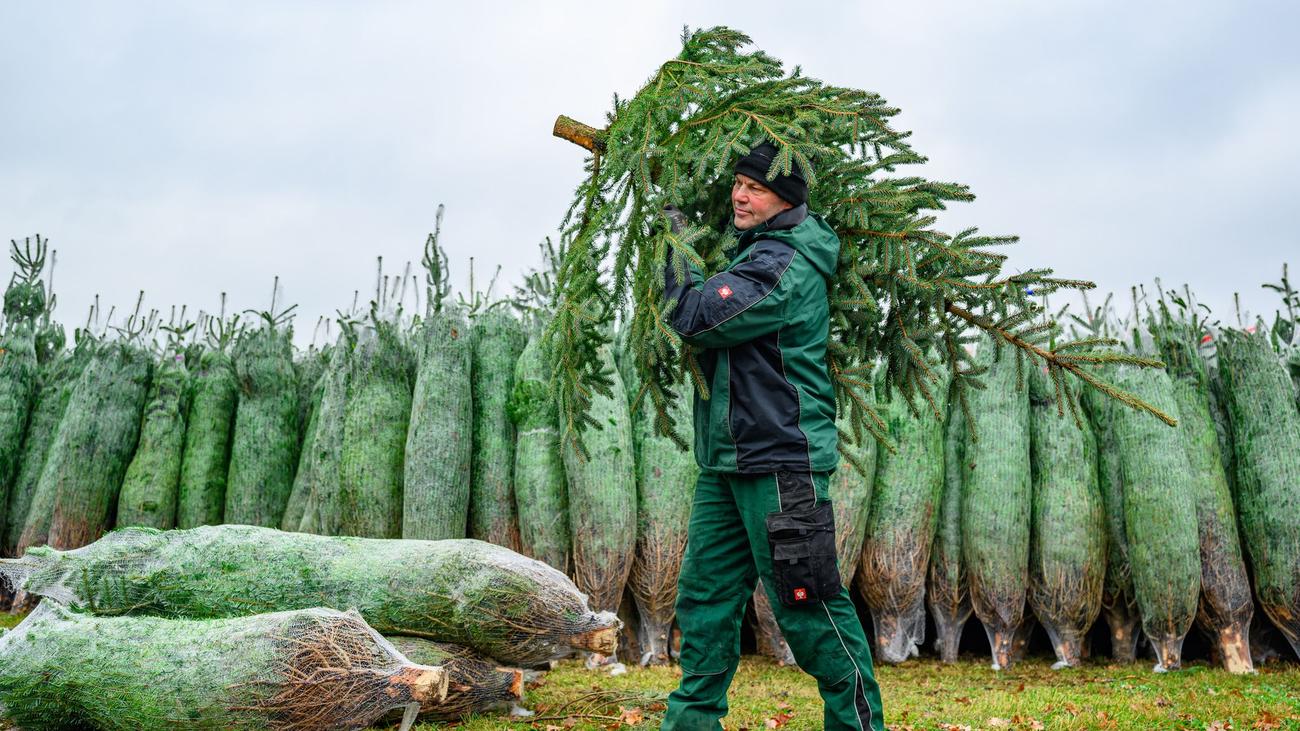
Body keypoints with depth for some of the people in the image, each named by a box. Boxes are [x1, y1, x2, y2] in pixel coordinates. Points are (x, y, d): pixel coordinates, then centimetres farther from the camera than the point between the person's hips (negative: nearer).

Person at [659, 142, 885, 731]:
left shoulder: (783, 265, -15)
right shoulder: (754, 251, 16)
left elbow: (694, 318, -20)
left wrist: (677, 242, -6)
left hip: (780, 461, -10)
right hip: (725, 462, 10)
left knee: (807, 605, -3)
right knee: (705, 594, 12)